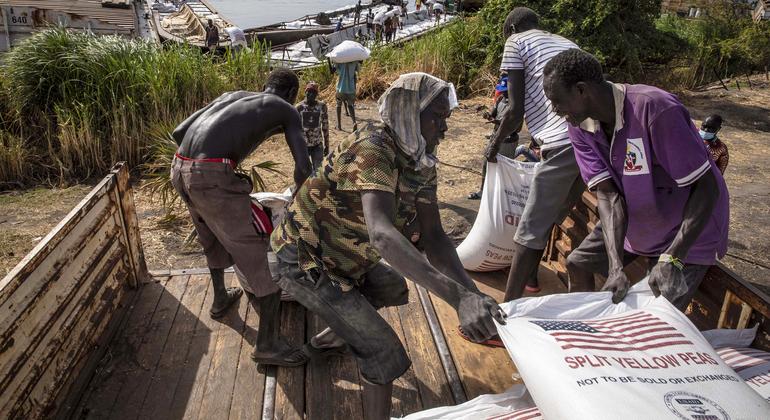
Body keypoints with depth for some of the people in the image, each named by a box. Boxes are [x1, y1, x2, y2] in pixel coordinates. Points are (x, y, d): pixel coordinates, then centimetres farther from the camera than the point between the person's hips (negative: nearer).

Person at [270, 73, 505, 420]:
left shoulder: (422, 163, -4)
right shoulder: (373, 147, -31)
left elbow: (432, 238, -10)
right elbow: (381, 233, -46)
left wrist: (473, 293, -26)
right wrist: (457, 296, -54)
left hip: (340, 256, 9)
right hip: (305, 262, -9)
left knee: (394, 289, 29)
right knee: (385, 352, -9)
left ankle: (327, 339, 44)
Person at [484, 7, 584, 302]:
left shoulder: (516, 42, 10)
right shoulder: (566, 43, 31)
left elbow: (515, 111, 1)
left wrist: (494, 144, 17)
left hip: (564, 142, -7)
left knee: (532, 229, -2)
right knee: (550, 217, 23)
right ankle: (529, 277, 40)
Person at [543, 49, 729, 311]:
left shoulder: (656, 110, -34)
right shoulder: (579, 126, -15)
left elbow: (706, 187, -28)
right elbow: (607, 194, -21)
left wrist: (671, 260, -36)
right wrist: (616, 268, -33)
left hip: (688, 229, -6)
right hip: (631, 219, 6)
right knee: (577, 264, 10)